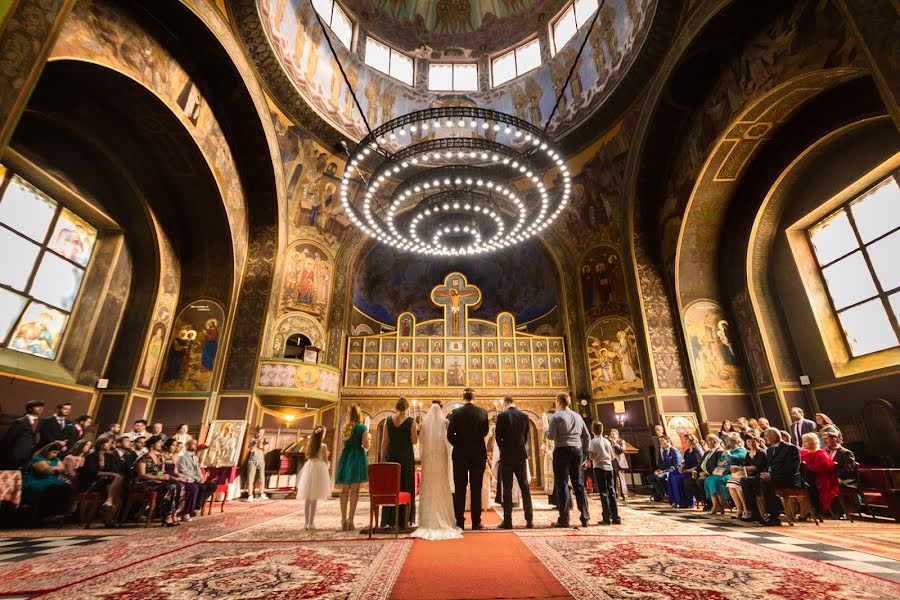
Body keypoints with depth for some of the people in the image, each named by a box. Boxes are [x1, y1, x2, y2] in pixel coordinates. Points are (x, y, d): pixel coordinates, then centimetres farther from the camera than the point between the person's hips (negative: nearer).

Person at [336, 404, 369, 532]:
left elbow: (343, 444, 15)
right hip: (358, 458, -4)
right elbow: (365, 445, -9)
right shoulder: (363, 427, -4)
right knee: (354, 490, 0)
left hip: (345, 457, 4)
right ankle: (350, 520, -1)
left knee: (344, 490, 9)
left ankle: (344, 520, 10)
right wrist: (368, 439, 7)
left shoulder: (345, 428, 10)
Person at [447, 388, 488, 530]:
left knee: (459, 488, 8)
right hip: (479, 453, 1)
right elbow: (485, 432, 5)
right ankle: (476, 522, 10)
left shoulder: (456, 412, -7)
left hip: (460, 454, -1)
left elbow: (450, 434, -8)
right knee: (476, 488, 8)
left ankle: (460, 522, 11)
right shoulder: (483, 412, -4)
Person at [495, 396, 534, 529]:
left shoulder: (502, 416, -8)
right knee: (525, 487, 10)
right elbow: (526, 436, 8)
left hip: (507, 456, -3)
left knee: (507, 489, 3)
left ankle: (507, 521, 5)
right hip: (521, 455, 3)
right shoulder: (524, 416, 2)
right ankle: (529, 520, 11)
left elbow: (498, 436, -6)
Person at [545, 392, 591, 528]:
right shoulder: (578, 416, 14)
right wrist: (584, 452, 21)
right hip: (577, 450, 5)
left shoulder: (556, 416, -3)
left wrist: (546, 429, 11)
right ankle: (585, 517, 12)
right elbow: (587, 436, 15)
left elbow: (551, 436, -9)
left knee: (562, 483, -1)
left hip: (562, 450, -5)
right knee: (578, 483, 12)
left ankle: (564, 519, -3)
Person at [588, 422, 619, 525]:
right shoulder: (607, 441, 10)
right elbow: (612, 457, 13)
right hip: (609, 467, 5)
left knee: (603, 493, -1)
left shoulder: (593, 441, -7)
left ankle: (607, 518, -1)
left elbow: (592, 456, -16)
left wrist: (588, 455, 5)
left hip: (599, 468, -5)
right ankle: (615, 517, 9)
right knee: (612, 493, 8)